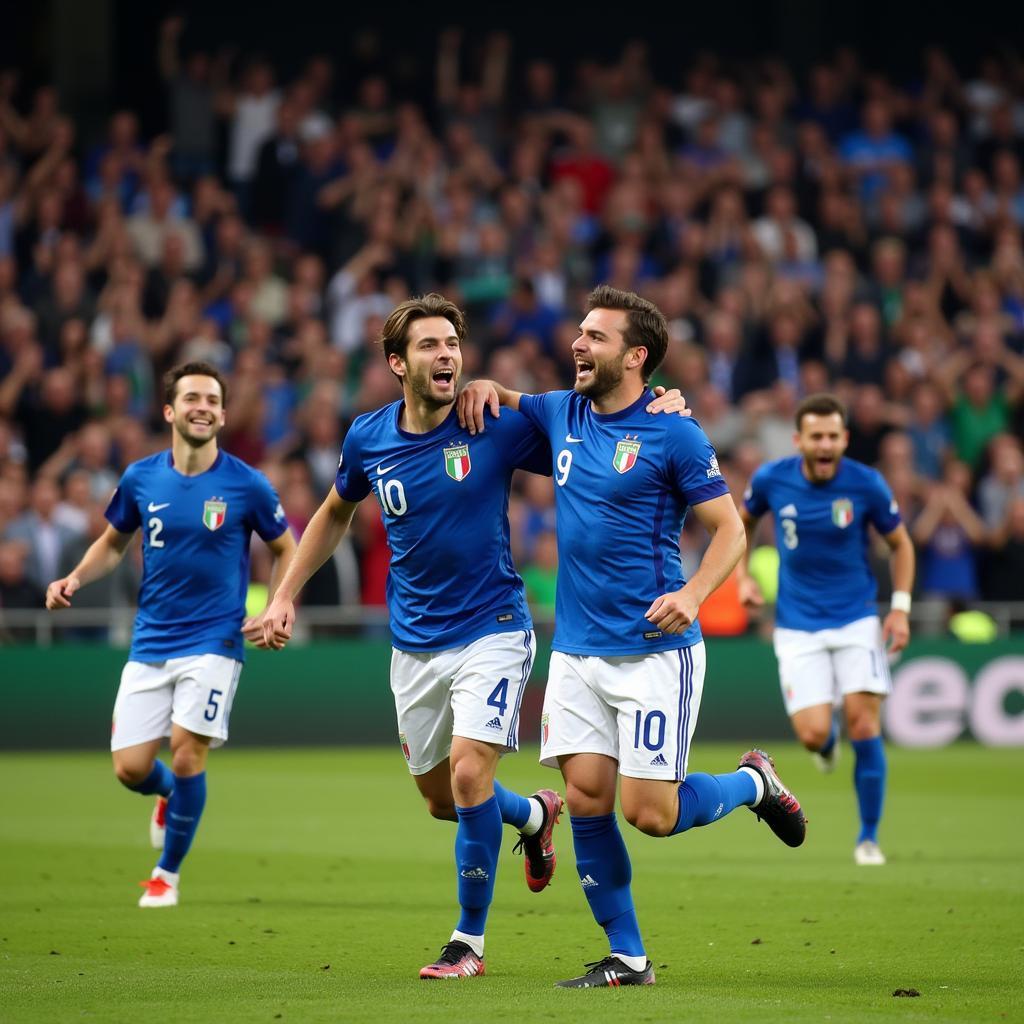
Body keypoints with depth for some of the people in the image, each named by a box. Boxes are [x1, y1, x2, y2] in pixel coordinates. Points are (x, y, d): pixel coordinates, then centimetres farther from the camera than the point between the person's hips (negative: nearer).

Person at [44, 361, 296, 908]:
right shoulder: (141, 478, 1)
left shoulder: (246, 484, -7)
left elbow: (286, 549, 6)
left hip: (214, 640, -3)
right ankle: (170, 795, 35)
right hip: (150, 642, 3)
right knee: (130, 768, -3)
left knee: (186, 753, -14)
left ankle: (167, 873, 7)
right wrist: (75, 578, -1)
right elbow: (114, 541, 17)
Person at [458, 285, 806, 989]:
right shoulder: (562, 415, 8)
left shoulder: (674, 433, -8)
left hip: (655, 651, -5)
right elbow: (497, 403, 27)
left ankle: (753, 782, 21)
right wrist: (485, 387, 3)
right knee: (587, 802, -2)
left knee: (651, 814, -8)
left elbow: (730, 530, -7)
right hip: (576, 650, 5)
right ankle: (627, 958, 9)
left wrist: (692, 594, -24)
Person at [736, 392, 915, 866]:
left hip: (856, 619, 0)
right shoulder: (771, 479, -7)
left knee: (864, 725, -12)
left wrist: (900, 608, -5)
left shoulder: (867, 485, -10)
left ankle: (869, 838, 3)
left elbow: (900, 544, 6)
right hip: (798, 626, 0)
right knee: (813, 733, -12)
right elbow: (742, 521, 15)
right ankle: (827, 744, 29)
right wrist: (742, 576, 2)